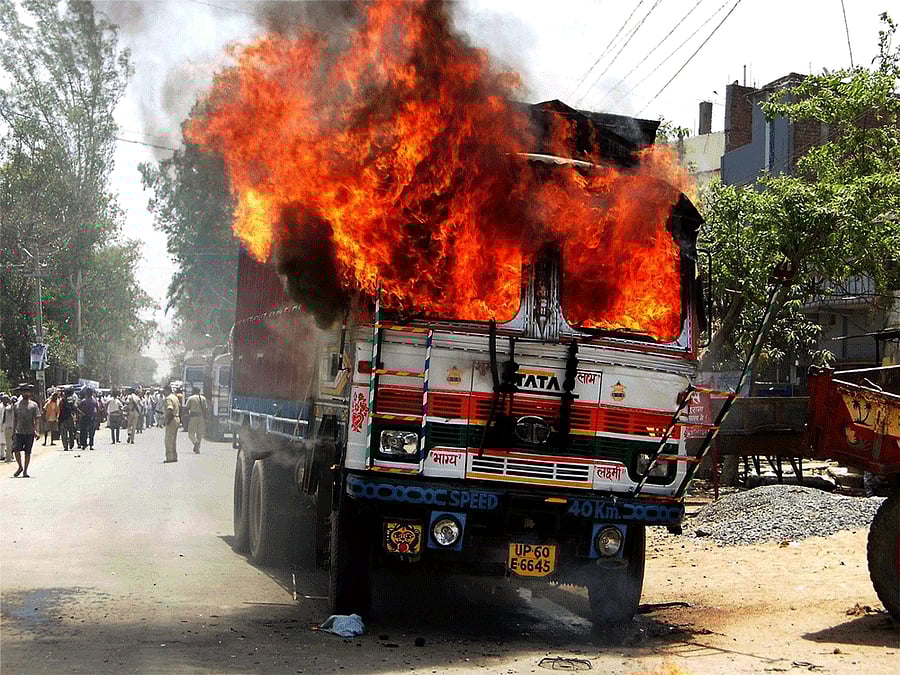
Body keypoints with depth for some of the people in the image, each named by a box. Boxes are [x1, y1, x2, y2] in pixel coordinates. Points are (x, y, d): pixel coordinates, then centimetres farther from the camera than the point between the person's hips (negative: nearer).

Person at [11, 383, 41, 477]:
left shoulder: (34, 405, 2)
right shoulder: (17, 405, 8)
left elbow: (37, 419, -1)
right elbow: (15, 419, 14)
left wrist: (37, 431, -12)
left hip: (30, 433, -1)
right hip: (19, 432, 1)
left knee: (27, 452, 3)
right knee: (16, 450, -10)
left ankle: (25, 471, 12)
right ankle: (20, 467, 12)